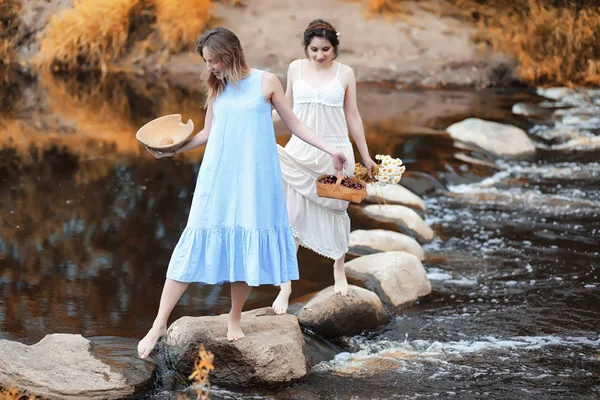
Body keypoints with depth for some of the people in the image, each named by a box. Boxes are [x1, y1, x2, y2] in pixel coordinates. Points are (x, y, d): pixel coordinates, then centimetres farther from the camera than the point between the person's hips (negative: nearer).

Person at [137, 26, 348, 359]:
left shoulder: (266, 82, -1)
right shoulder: (216, 89, 8)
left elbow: (293, 124, 6)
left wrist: (330, 149, 1)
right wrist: (173, 150, 9)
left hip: (253, 179, -2)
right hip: (217, 178, 2)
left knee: (246, 247, 0)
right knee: (196, 245, -3)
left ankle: (235, 317, 19)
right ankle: (160, 323, -3)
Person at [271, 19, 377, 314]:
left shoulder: (344, 73, -2)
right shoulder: (296, 68, 2)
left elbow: (352, 116, 5)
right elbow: (286, 109, 12)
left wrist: (366, 156, 7)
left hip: (336, 153, -1)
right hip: (301, 152, 1)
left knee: (335, 211, 8)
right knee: (292, 214, -4)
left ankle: (339, 270, 32)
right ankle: (286, 285, 1)